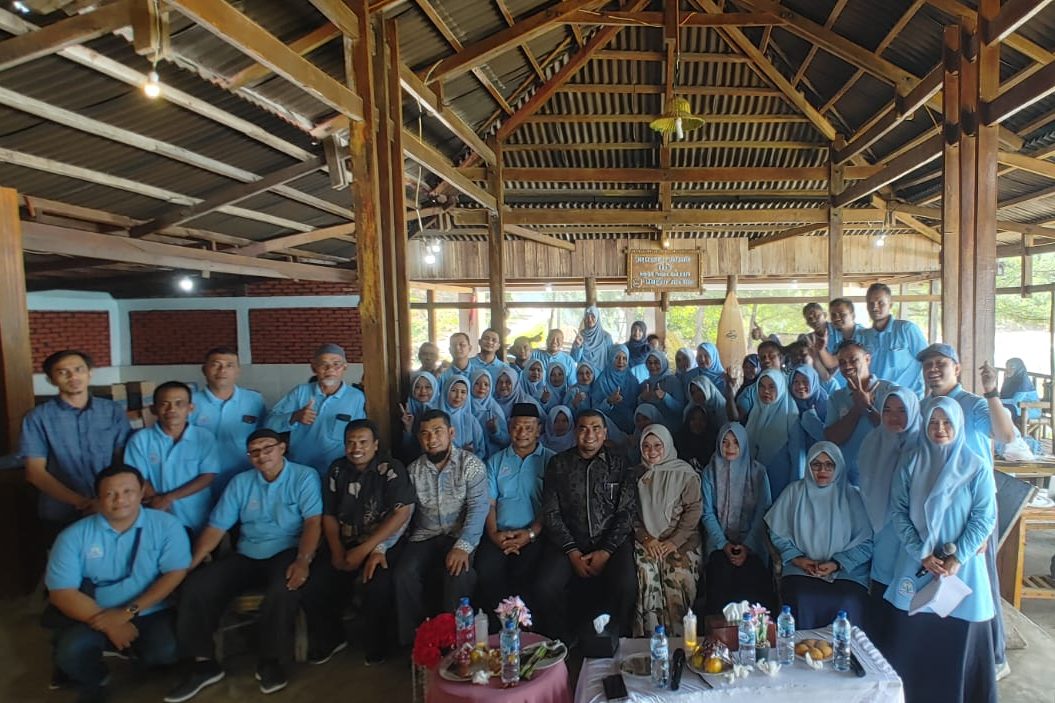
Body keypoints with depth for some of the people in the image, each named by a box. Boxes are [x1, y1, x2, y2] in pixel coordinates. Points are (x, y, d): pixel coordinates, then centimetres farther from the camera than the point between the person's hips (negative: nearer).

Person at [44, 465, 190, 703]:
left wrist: (129, 612, -21)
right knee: (70, 651, -27)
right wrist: (109, 624, -17)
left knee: (164, 652, -27)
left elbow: (176, 574, -11)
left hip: (151, 614, -1)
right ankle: (91, 683, 10)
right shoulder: (74, 535, -4)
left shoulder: (166, 525, -7)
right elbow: (62, 592, -8)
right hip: (95, 618, 1)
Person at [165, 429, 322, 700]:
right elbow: (216, 528, 8)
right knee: (195, 587, -13)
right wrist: (189, 563, -5)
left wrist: (303, 561, -29)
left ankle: (270, 662, -10)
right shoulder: (240, 483, 11)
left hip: (287, 553, -5)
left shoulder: (304, 476, -4)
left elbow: (313, 521, -14)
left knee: (284, 591, -35)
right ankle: (203, 663, 2)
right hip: (245, 556, 5)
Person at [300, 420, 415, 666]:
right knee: (312, 593, -13)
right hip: (343, 544, 5)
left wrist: (364, 549, -18)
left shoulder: (391, 469, -8)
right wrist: (336, 550, -7)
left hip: (381, 545, -4)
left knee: (378, 589, -30)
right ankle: (331, 639, 19)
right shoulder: (337, 469, 7)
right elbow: (329, 514, 10)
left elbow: (401, 513, -15)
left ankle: (375, 648, 0)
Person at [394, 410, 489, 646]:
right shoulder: (414, 469, 8)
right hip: (424, 537, 3)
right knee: (403, 575, -23)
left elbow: (478, 508, -13)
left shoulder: (471, 464, -4)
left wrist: (463, 546, -27)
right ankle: (414, 641, -3)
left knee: (458, 575, -31)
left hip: (460, 537, -3)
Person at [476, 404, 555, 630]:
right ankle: (496, 630, -7)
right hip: (500, 534, 2)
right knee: (486, 572, -26)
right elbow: (489, 503, 10)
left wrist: (531, 533, -13)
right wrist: (494, 533, -8)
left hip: (535, 535, -2)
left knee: (523, 575, -30)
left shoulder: (550, 461, 10)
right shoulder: (495, 461, 19)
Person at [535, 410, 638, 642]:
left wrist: (606, 552, -10)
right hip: (569, 542, 1)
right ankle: (560, 644, 2)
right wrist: (572, 552, -8)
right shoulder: (559, 464, 9)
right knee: (545, 588, -25)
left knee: (626, 586, -29)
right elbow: (551, 513, 4)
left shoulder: (620, 465, 8)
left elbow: (627, 512, 2)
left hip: (611, 541, 0)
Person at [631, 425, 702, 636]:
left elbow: (693, 510, -1)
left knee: (679, 577, -26)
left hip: (681, 539, -1)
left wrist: (674, 542, -11)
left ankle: (679, 635, -9)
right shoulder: (637, 474, 13)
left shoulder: (685, 473, 4)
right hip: (647, 539, 2)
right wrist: (645, 537, -7)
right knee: (646, 574, -25)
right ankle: (648, 635, -16)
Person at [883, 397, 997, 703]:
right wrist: (923, 555, -9)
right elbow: (898, 512, 0)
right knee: (914, 639, 7)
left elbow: (984, 518, -4)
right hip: (917, 565, 1)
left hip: (962, 568, -1)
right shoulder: (910, 465, 1)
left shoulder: (977, 468, -3)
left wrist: (957, 559, -11)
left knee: (959, 638, 3)